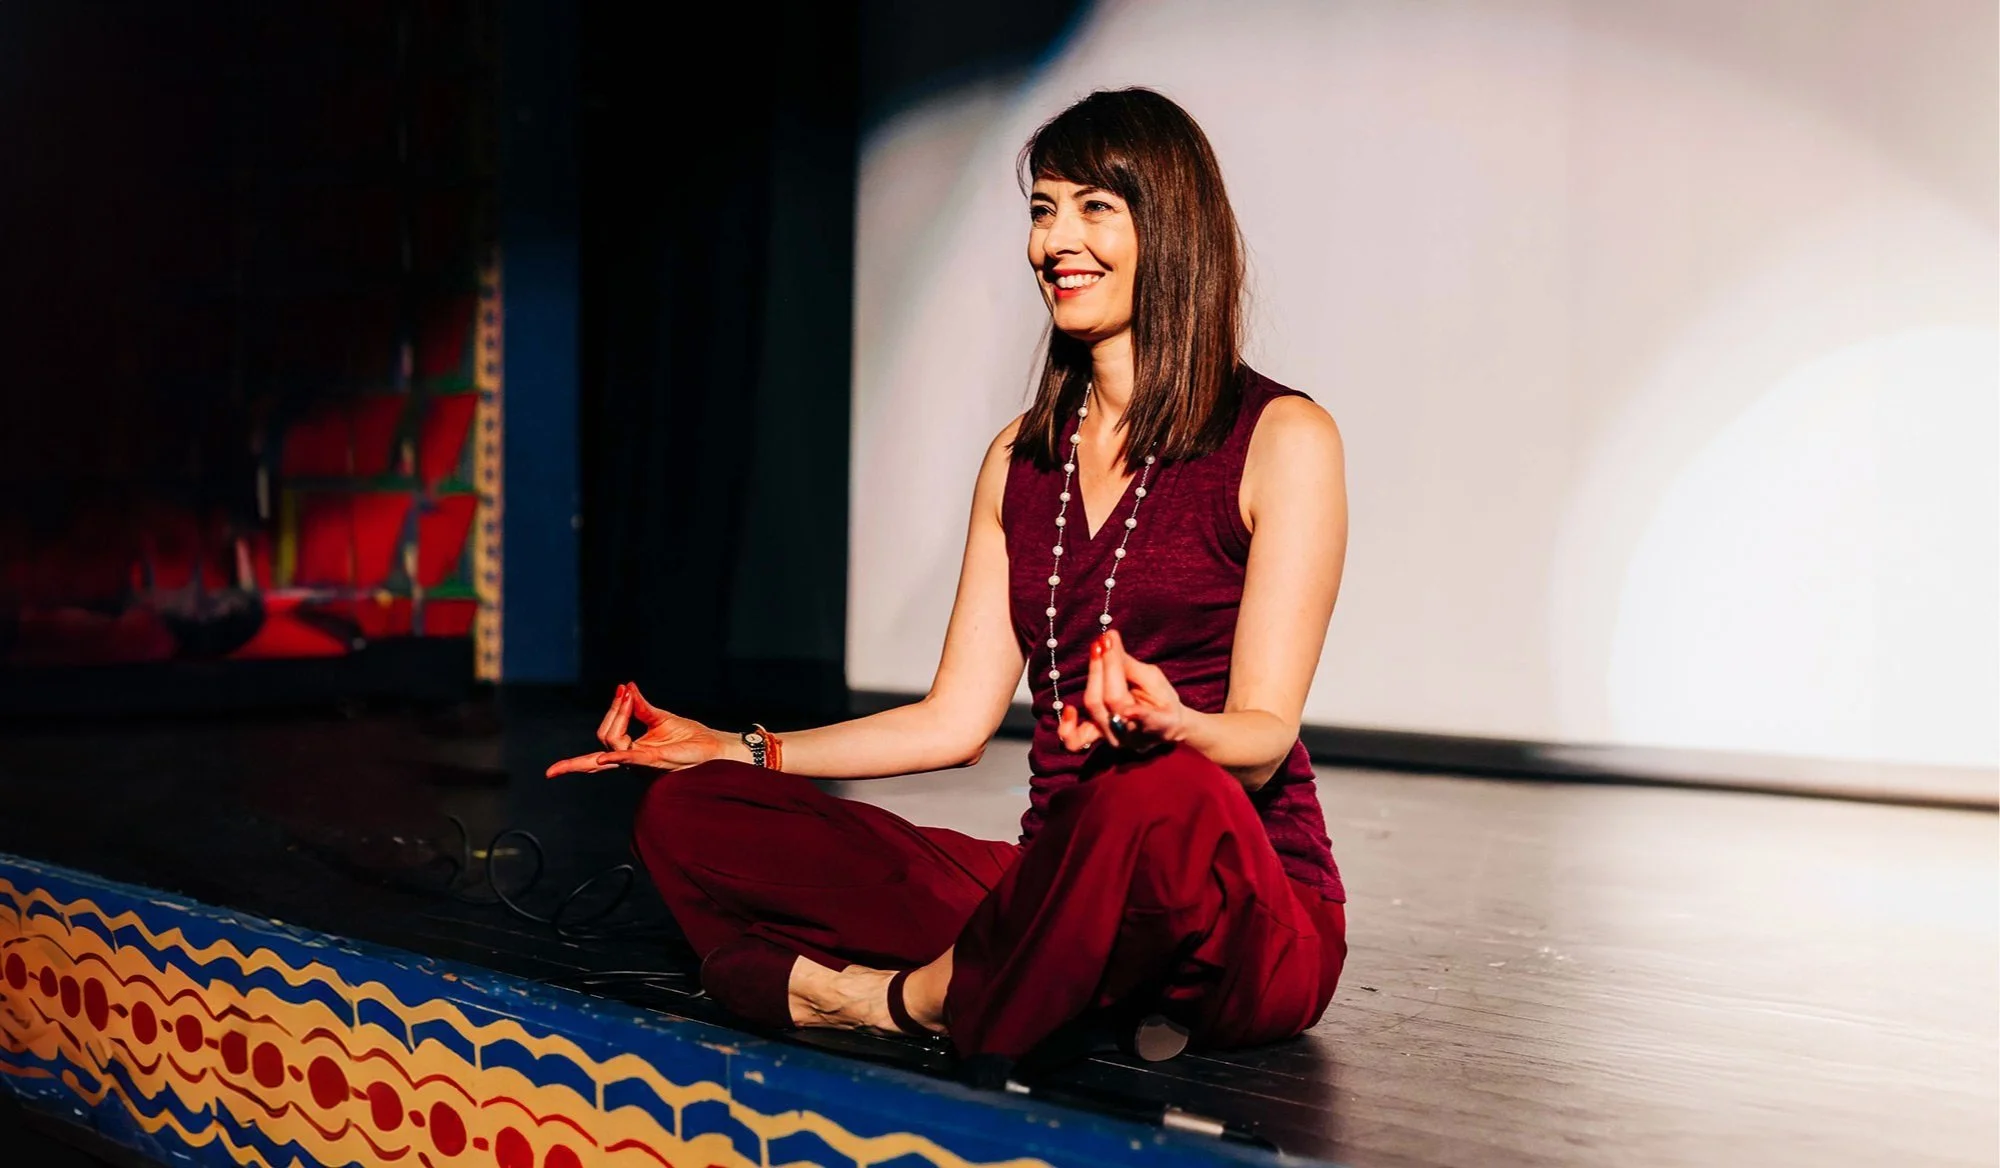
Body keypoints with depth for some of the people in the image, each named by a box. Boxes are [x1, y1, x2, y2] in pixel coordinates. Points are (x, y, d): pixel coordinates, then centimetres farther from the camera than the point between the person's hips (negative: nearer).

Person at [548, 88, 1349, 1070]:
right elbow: (958, 719, 14)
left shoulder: (1280, 438, -3)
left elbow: (1263, 739, -10)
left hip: (1249, 919, -4)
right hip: (1060, 892, 5)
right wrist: (735, 751, 9)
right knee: (686, 814, -7)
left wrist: (1166, 724, -33)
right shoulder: (1022, 457, 14)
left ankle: (923, 1001, -16)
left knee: (1164, 796, -42)